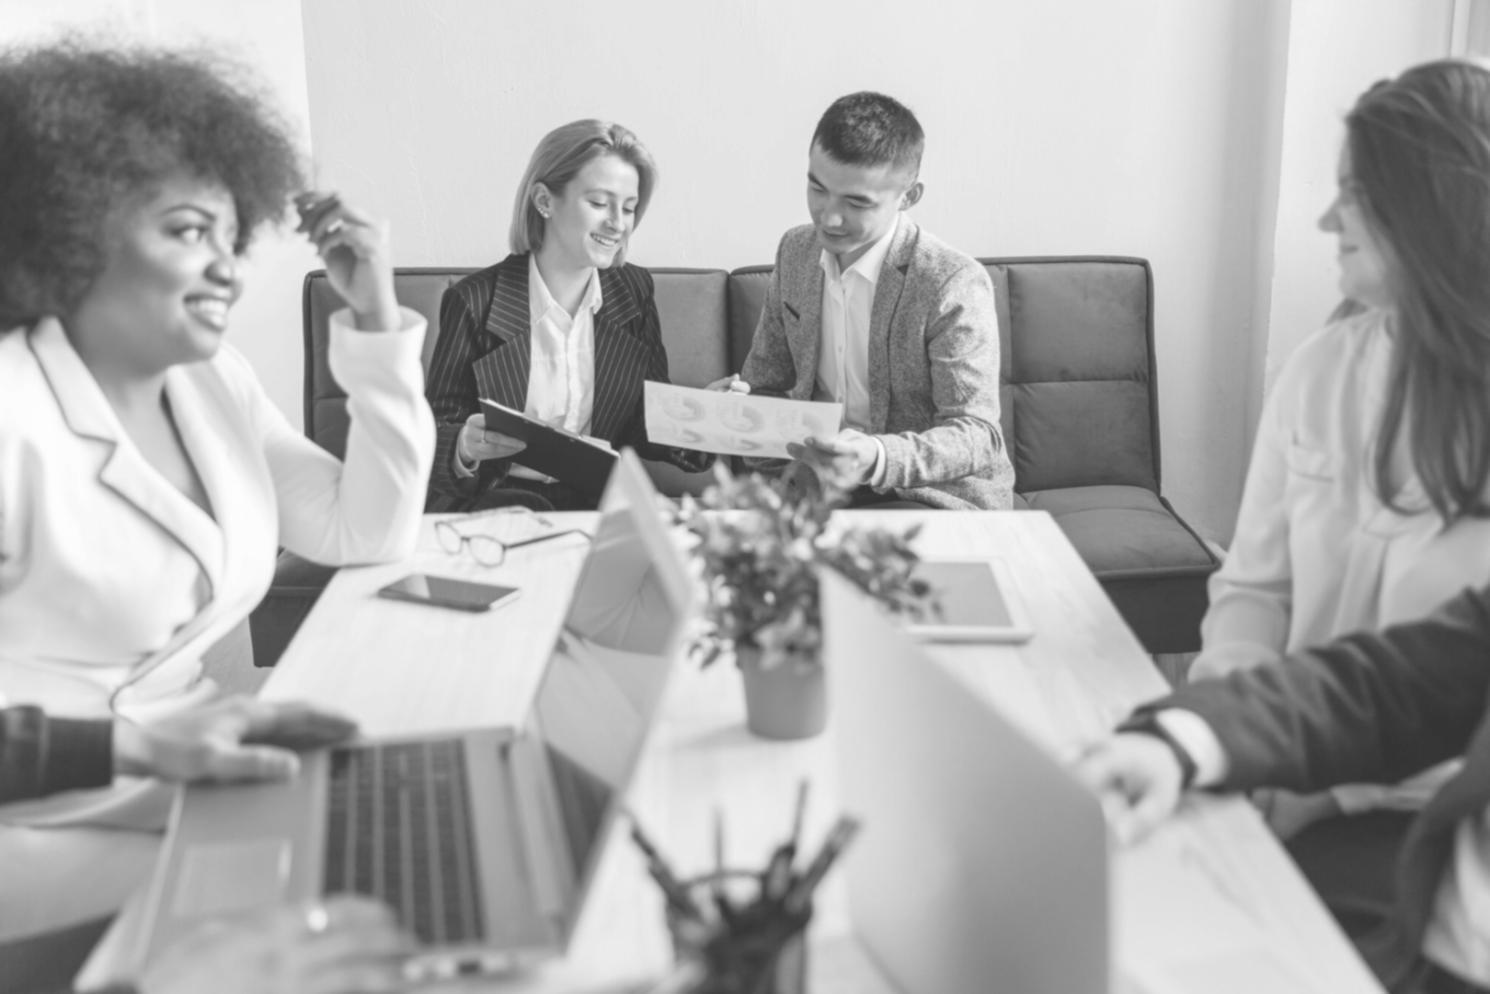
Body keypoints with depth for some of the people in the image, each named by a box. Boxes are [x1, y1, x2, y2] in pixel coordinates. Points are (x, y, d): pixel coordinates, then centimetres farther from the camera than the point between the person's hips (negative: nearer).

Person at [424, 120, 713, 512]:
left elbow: (653, 427, 11)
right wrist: (466, 448, -24)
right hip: (500, 496, -4)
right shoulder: (476, 301, -4)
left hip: (602, 499, 4)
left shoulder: (634, 291, 9)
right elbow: (435, 433, -1)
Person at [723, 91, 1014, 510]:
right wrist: (739, 400, -11)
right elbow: (767, 378, 14)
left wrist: (876, 459, -38)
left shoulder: (954, 285, -16)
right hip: (821, 477, 5)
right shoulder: (795, 251, 4)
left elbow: (977, 437, -20)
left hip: (935, 497, -5)